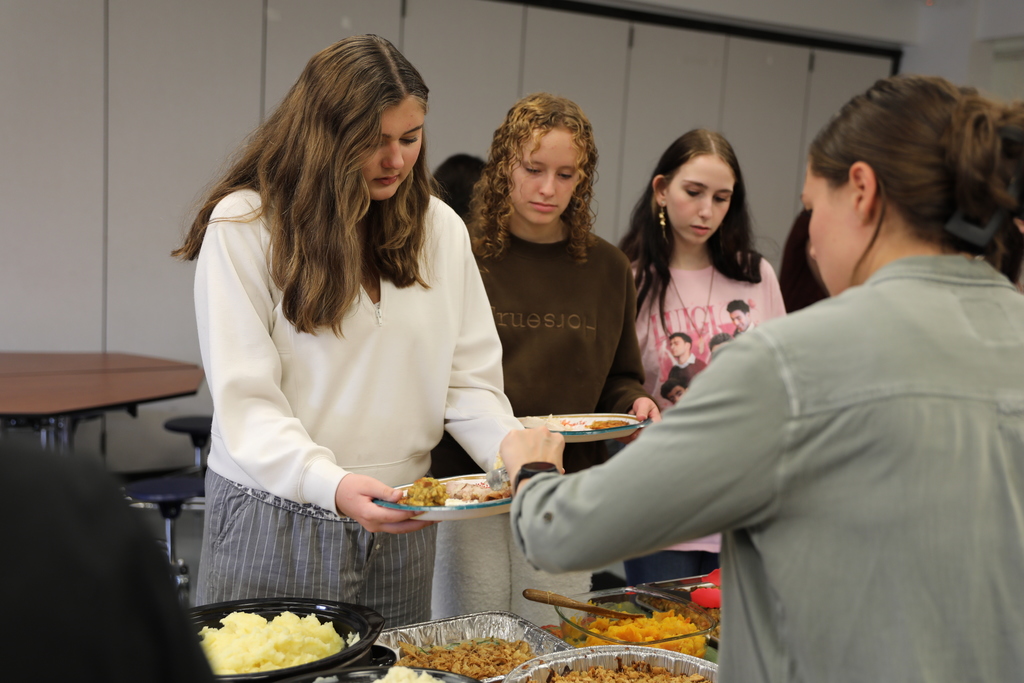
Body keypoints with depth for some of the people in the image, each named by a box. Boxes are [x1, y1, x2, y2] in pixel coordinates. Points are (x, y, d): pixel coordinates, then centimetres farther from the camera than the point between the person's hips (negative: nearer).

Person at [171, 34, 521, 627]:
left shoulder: (439, 227, 4)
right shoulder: (244, 224, -10)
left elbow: (470, 377, 3)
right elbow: (245, 399, -15)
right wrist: (332, 483, -30)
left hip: (398, 521, 4)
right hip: (277, 521, -4)